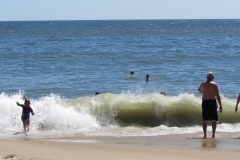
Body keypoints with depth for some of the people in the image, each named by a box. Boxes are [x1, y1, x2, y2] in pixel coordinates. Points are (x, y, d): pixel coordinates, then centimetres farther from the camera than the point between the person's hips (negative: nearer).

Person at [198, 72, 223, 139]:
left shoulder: (203, 84, 4)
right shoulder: (215, 84, -9)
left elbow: (199, 90, 26)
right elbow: (218, 96, -12)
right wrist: (220, 106, -9)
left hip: (205, 102, 3)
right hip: (212, 102, -3)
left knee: (204, 120, 8)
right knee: (214, 120, 5)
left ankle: (205, 134, 7)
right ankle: (213, 134, 1)